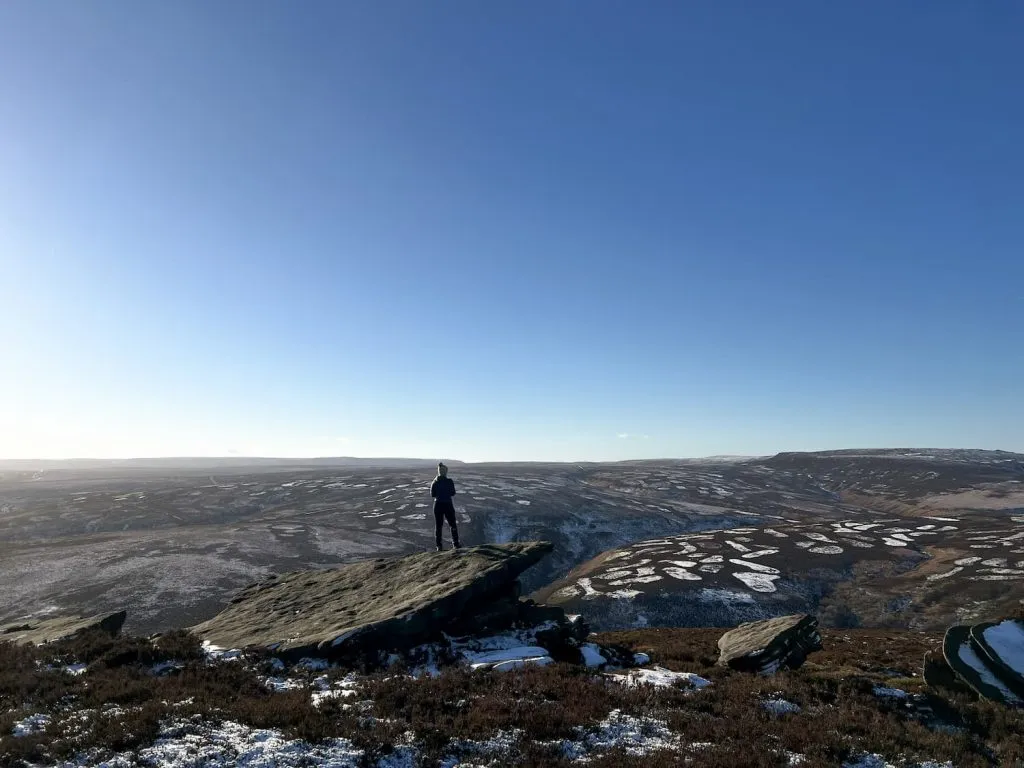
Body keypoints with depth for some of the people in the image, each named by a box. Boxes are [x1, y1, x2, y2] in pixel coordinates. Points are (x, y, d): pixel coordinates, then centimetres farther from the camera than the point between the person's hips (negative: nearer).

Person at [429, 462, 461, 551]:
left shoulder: (435, 482, -3)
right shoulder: (449, 481, -11)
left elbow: (432, 494, 2)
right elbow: (453, 494, -5)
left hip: (438, 505, 2)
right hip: (448, 504, -2)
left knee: (438, 526, 10)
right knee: (453, 524, 13)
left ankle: (439, 546, 11)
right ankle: (456, 543, 16)